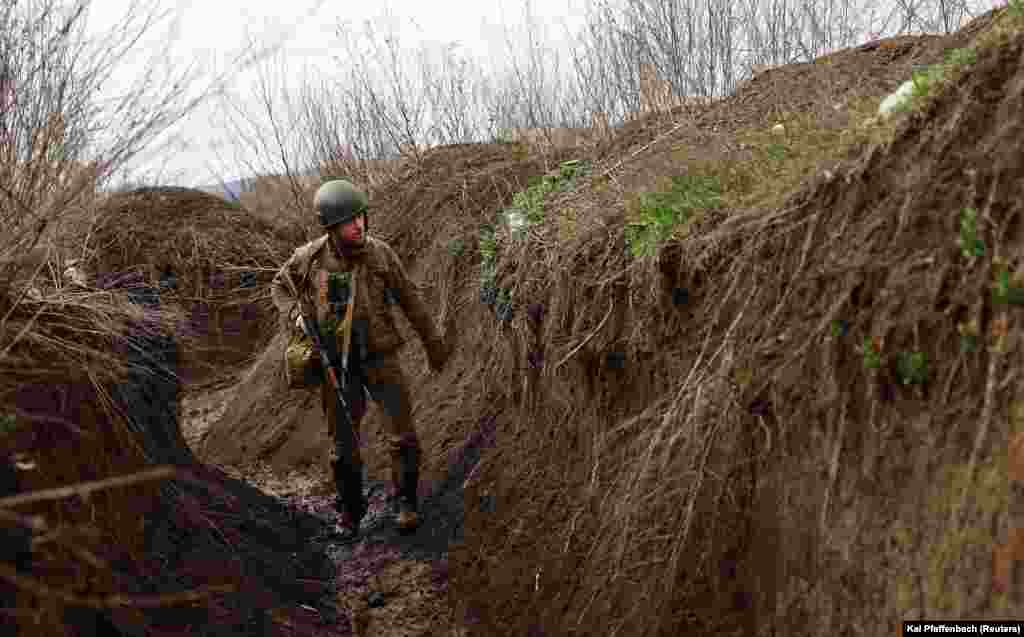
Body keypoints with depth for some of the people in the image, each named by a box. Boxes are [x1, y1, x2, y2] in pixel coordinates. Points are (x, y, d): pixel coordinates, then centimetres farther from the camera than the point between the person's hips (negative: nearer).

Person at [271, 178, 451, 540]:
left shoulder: (379, 253, -8)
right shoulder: (309, 258, -9)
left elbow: (410, 299, 3)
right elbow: (279, 286, 12)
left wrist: (433, 342, 9)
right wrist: (294, 316, -8)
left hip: (380, 357, 0)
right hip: (337, 363, 0)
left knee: (403, 437, -5)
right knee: (345, 446, 10)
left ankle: (403, 504, 16)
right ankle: (349, 511, 30)